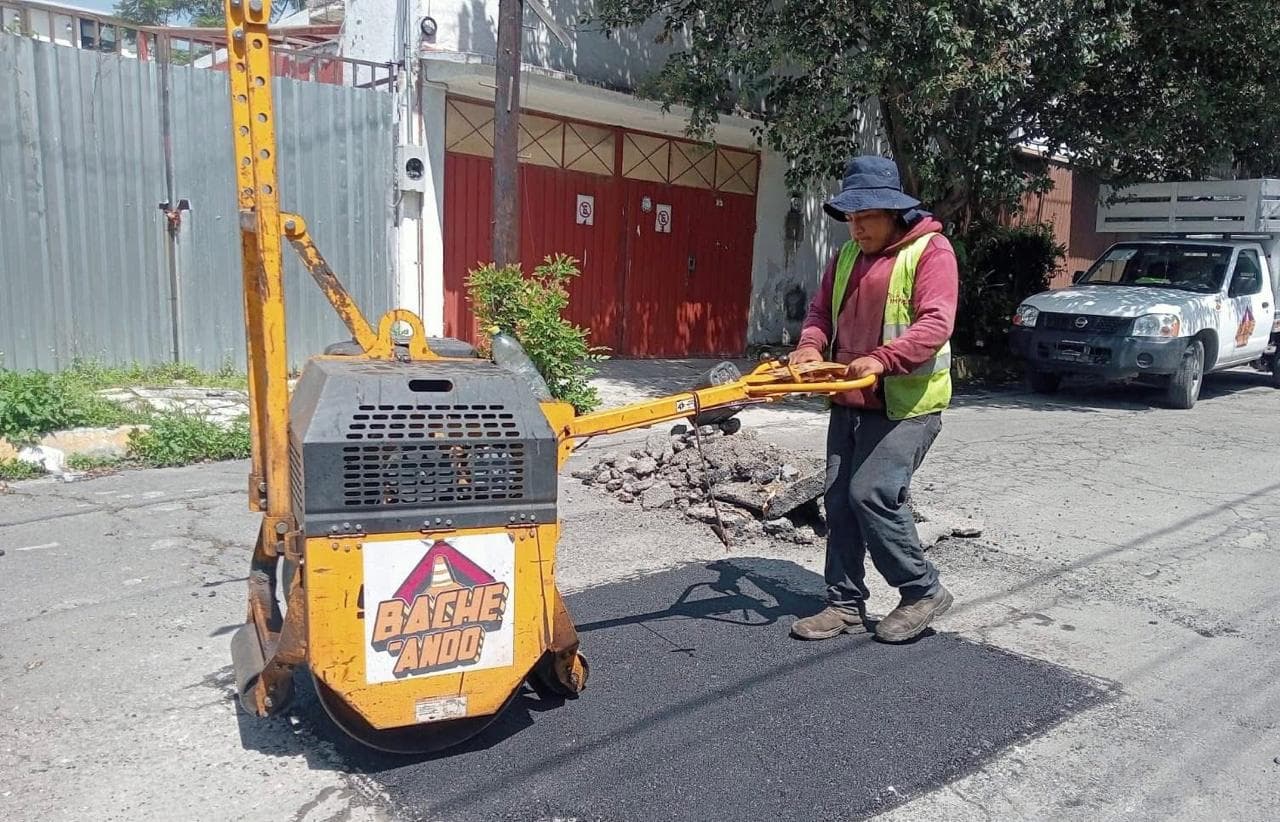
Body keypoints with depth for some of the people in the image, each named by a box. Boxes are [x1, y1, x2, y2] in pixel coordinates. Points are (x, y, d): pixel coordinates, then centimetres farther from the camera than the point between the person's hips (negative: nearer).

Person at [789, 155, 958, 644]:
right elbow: (821, 311, 15)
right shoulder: (847, 256, 13)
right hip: (849, 402, 8)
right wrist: (811, 346, -7)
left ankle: (923, 591, 6)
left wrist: (881, 359, -33)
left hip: (906, 405, -7)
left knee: (872, 494, -14)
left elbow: (936, 324, -20)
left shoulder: (931, 251, -9)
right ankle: (846, 604, 16)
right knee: (840, 500, 6)